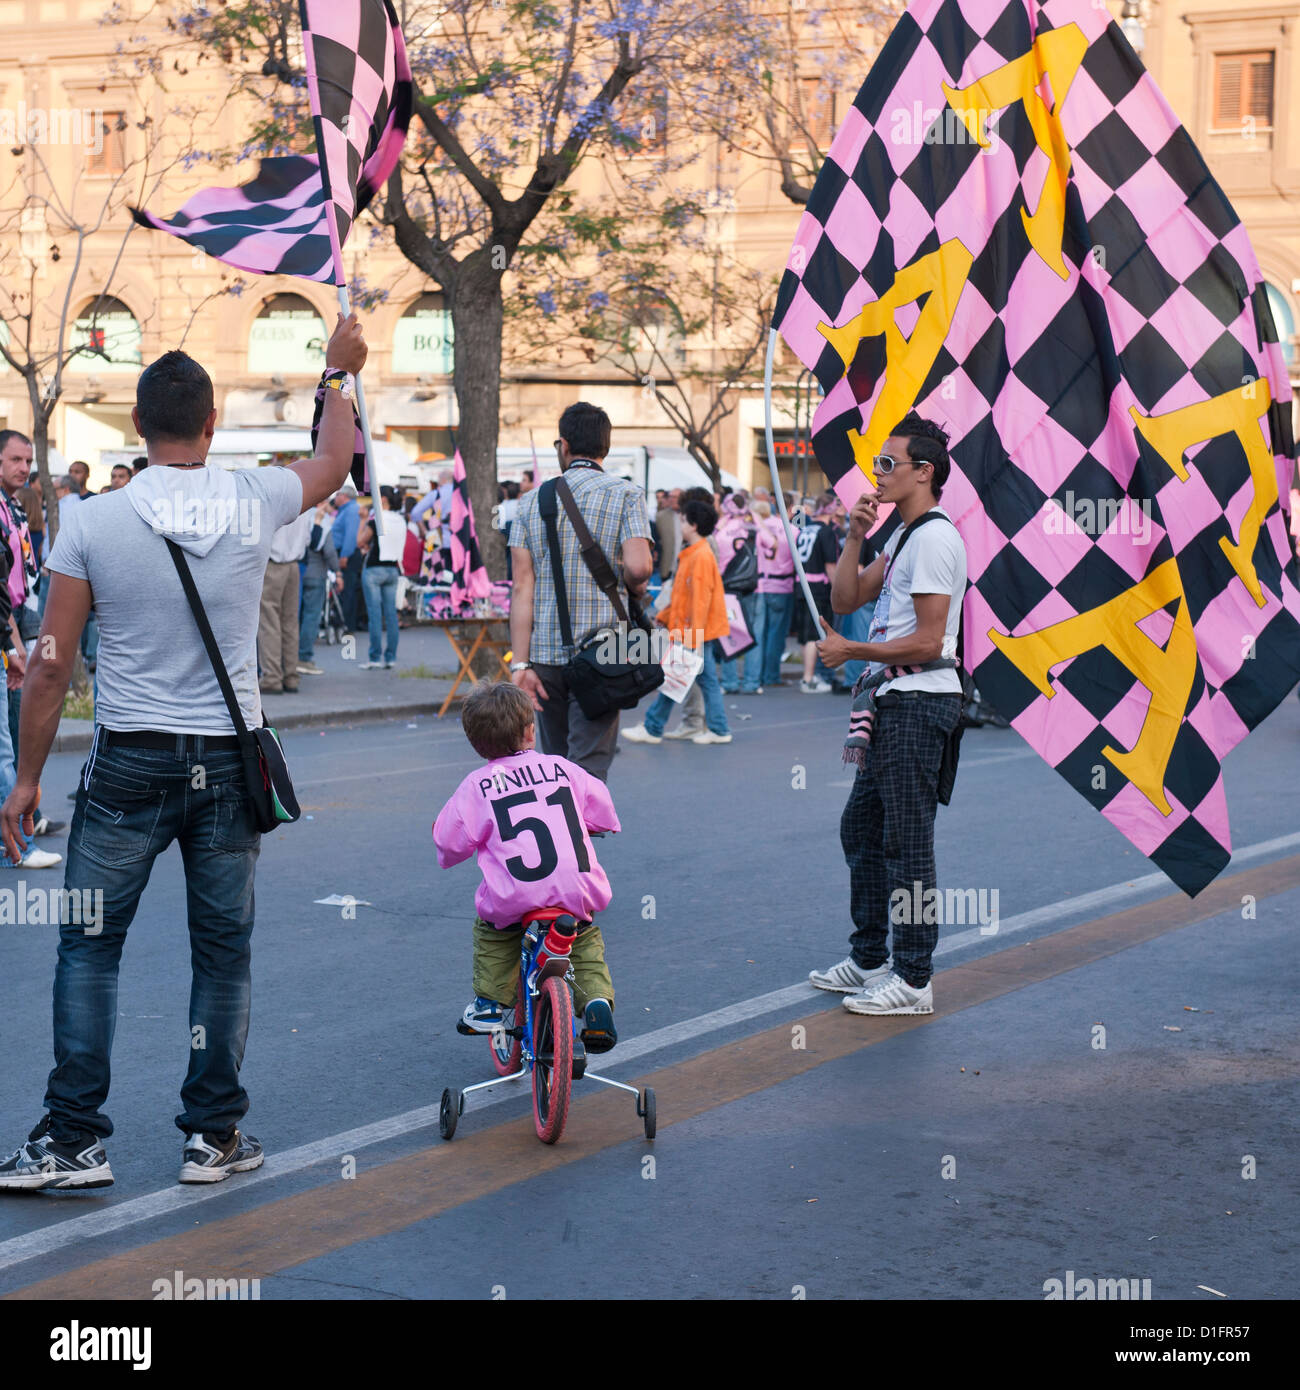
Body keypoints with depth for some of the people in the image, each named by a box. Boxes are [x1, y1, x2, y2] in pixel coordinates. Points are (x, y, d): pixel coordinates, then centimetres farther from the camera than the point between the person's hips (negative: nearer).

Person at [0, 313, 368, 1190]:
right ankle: (214, 1135, 17)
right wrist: (341, 373, 33)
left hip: (130, 763, -1)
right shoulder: (253, 505, -5)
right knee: (223, 952, 11)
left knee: (89, 948, 7)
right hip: (228, 762, 1)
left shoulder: (93, 523, -8)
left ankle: (74, 1140, 6)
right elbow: (335, 463, 18)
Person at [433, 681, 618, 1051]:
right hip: (578, 893, 2)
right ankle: (596, 998, 9)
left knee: (489, 928, 29)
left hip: (512, 900, -2)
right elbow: (603, 813, 18)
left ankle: (490, 1002, 23)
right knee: (586, 938, 29)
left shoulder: (477, 785, 1)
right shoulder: (562, 768, 9)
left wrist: (448, 853, 24)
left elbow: (451, 840, 1)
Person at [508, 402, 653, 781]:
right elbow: (638, 565, -17)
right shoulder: (625, 495, -2)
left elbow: (522, 587, 1)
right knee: (589, 767, -6)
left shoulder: (532, 500, 7)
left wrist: (521, 663, -1)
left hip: (545, 651, 3)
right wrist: (635, 589, 7)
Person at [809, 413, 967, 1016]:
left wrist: (849, 651, -12)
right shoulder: (902, 536, 18)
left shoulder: (935, 538, -15)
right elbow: (847, 599, 15)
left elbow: (927, 642, -20)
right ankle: (868, 960, 26)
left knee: (906, 842, -7)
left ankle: (913, 980, -2)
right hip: (893, 702, 11)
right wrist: (855, 536, 4)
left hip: (919, 702, -11)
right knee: (860, 829, 16)